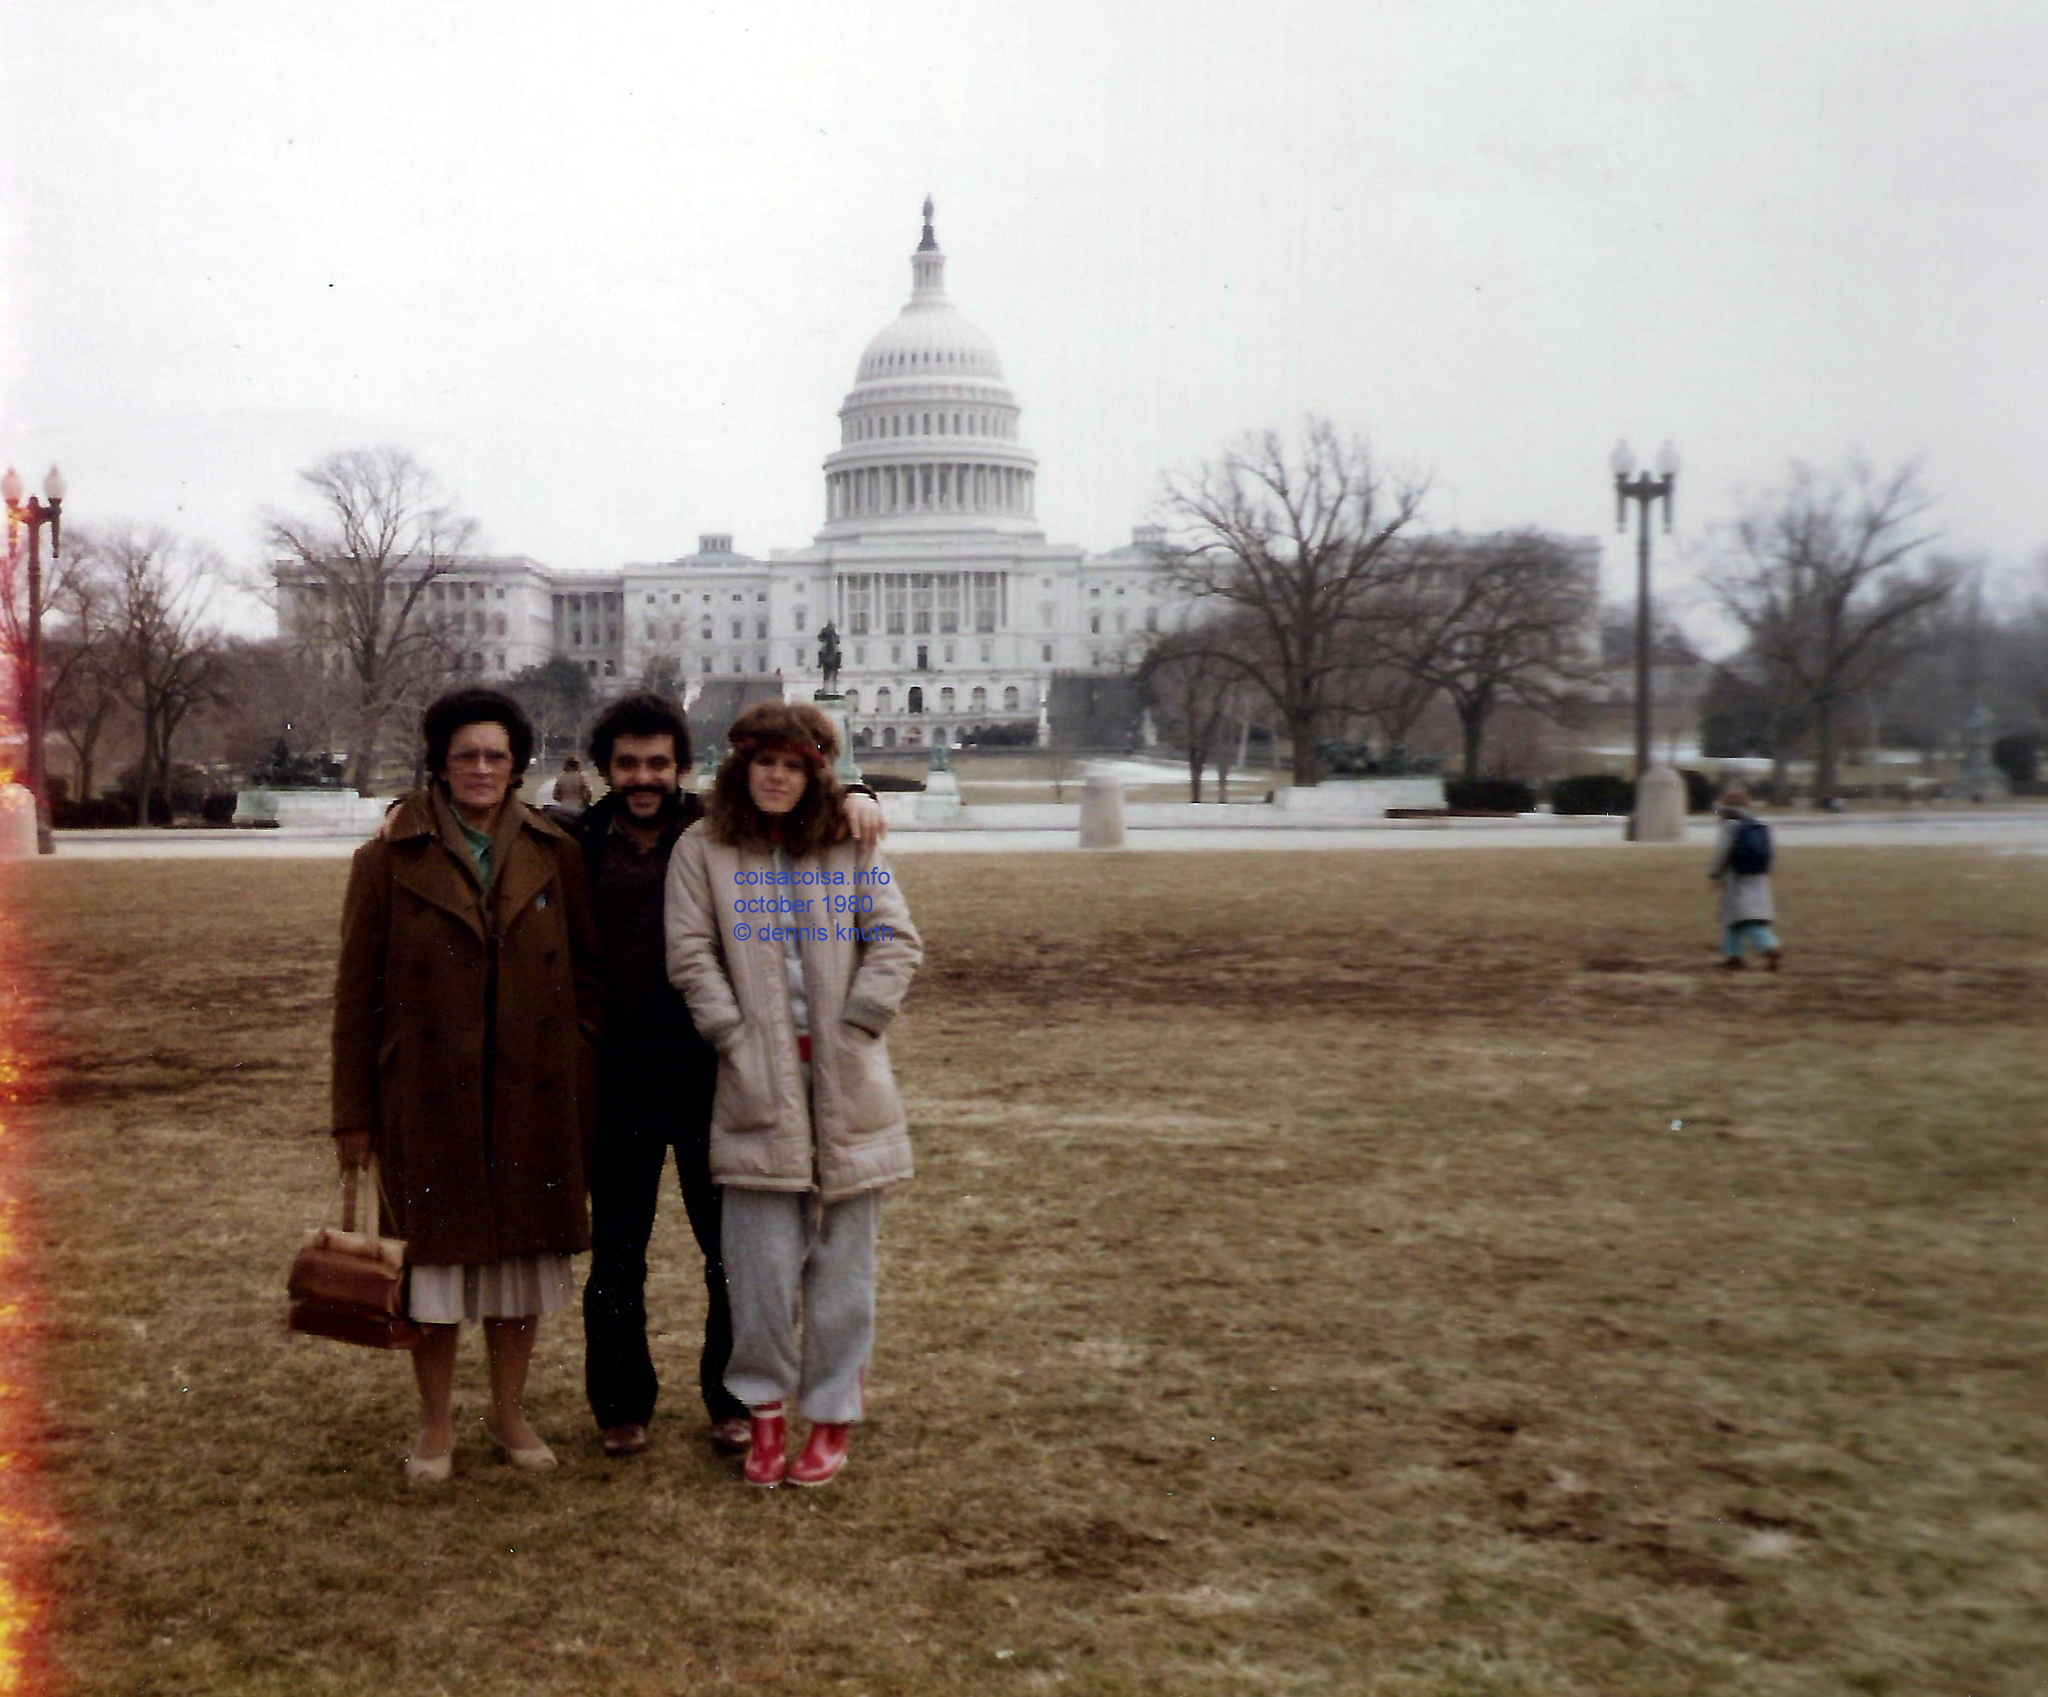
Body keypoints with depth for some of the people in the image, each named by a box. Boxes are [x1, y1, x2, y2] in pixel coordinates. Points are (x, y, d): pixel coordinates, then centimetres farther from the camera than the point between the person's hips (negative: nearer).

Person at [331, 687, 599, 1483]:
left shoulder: (553, 854, 4)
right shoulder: (390, 859, -2)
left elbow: (588, 967, 11)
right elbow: (357, 991, -1)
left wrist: (581, 1071, 3)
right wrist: (354, 1112, -2)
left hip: (532, 1095, 2)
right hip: (427, 1095, -2)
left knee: (521, 1245, 10)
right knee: (434, 1251, 5)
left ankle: (509, 1412, 27)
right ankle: (436, 1426, 21)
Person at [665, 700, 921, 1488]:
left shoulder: (852, 848, 7)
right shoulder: (702, 850, 4)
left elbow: (897, 942, 3)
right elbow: (691, 954, -1)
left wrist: (852, 1028, -6)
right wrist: (736, 1039, -10)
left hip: (847, 1078, 1)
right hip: (758, 1083, -1)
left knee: (842, 1258, 5)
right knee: (763, 1260, -3)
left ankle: (832, 1417, 15)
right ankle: (764, 1409, 13)